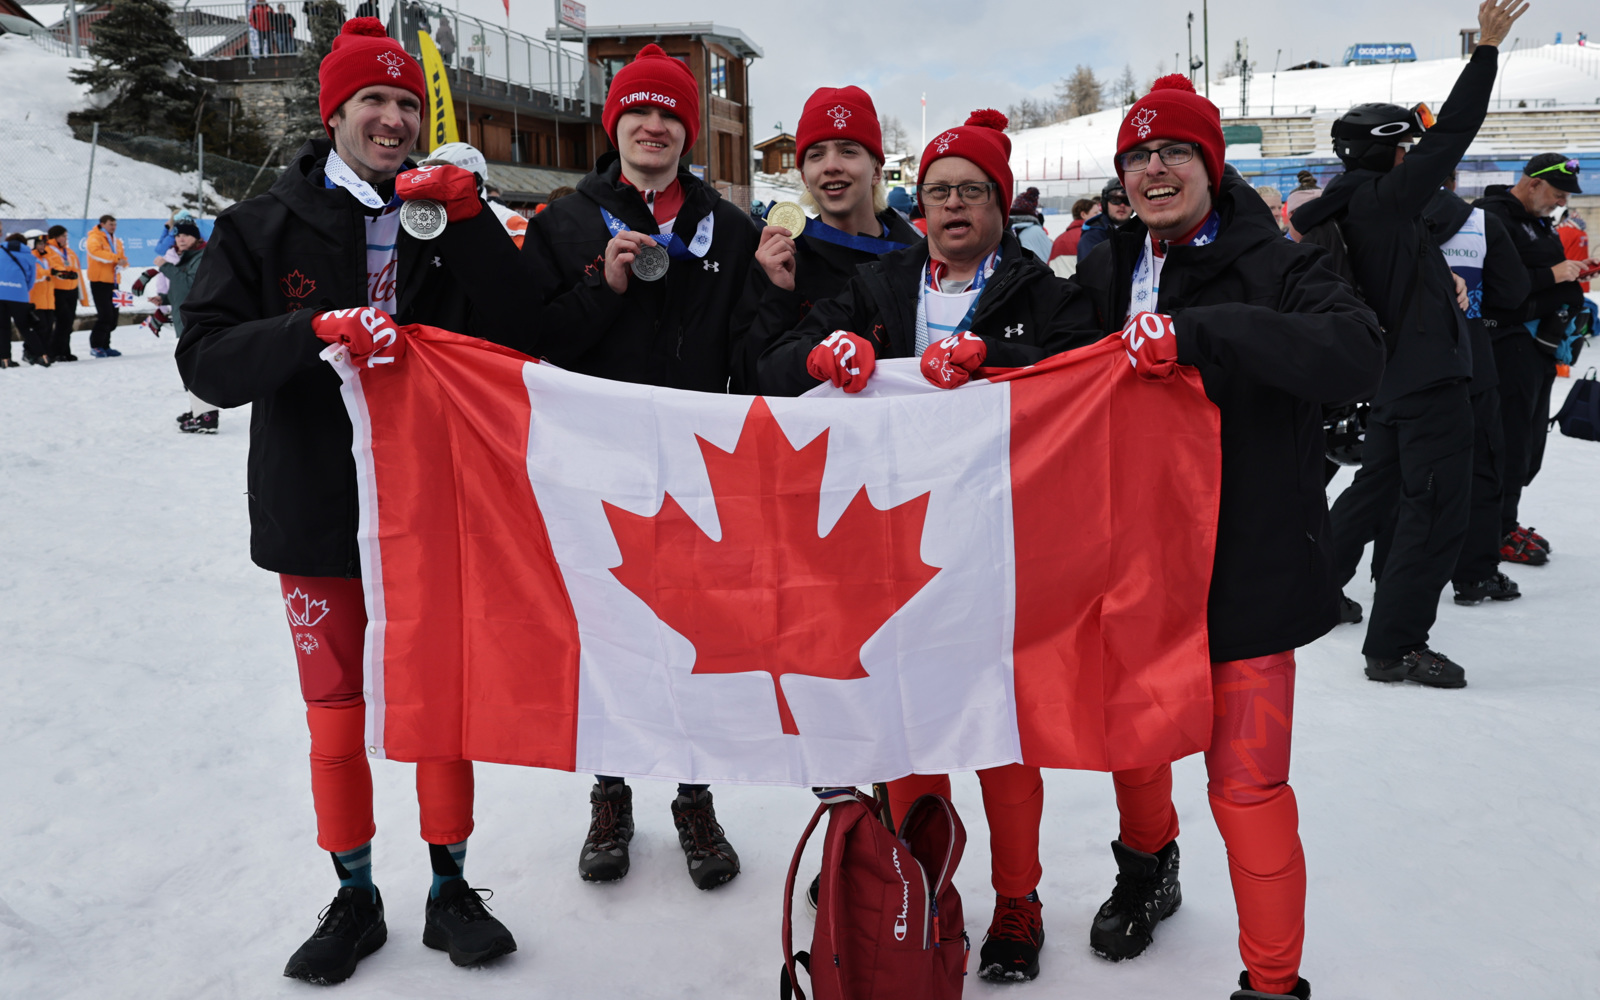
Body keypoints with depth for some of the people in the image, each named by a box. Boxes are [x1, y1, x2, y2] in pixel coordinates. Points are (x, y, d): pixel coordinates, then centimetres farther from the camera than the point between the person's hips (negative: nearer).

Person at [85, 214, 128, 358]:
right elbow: (96, 252, -22)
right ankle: (95, 346, -5)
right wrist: (116, 258, -25)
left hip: (113, 282, 7)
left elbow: (122, 258, 14)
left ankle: (105, 346, 17)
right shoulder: (95, 238, -3)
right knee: (105, 315, -13)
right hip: (99, 282, -7)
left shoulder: (116, 241, 20)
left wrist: (123, 261, -9)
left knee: (112, 317, 8)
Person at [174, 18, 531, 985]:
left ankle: (451, 890, 28)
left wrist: (469, 219, -17)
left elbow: (518, 339, -8)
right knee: (337, 713, 10)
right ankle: (355, 901, 29)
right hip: (319, 514, 0)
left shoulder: (451, 216, 3)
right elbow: (206, 361, -8)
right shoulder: (264, 229, 1)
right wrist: (319, 328, -24)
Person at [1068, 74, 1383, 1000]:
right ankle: (1148, 873, 50)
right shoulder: (1105, 275, 7)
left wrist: (1199, 332, -36)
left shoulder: (1275, 267, -9)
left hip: (1246, 566, -5)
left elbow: (1357, 358, -26)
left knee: (1247, 782, -4)